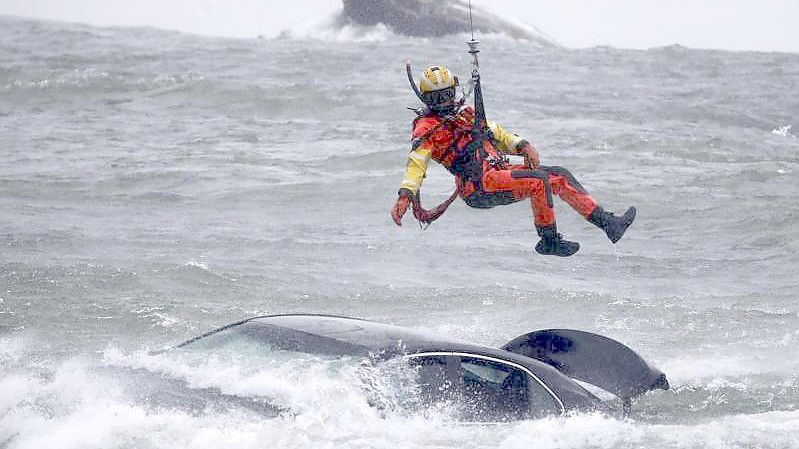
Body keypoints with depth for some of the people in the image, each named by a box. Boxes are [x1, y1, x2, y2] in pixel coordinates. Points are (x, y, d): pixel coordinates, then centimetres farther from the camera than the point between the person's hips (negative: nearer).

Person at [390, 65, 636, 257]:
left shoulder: (466, 113, 22)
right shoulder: (427, 128, -1)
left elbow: (497, 134, 24)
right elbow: (416, 164, -12)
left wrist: (523, 146, 5)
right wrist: (405, 196, -28)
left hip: (500, 171, 8)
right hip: (478, 185, -8)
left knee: (560, 176, 0)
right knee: (538, 180, -27)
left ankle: (606, 222, 0)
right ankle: (549, 240, -20)